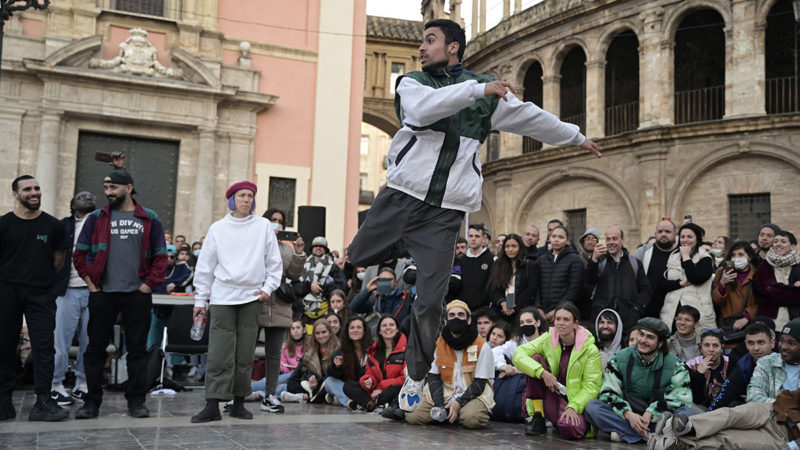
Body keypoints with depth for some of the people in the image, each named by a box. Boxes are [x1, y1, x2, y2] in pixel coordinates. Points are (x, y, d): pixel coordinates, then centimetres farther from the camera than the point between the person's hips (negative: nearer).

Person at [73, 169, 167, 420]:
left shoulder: (149, 219, 6)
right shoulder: (96, 218, 8)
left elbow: (161, 256, 6)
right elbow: (79, 254, 11)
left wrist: (150, 284, -2)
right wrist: (90, 281, 1)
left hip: (137, 294, -1)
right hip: (103, 294, 1)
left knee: (137, 349, 3)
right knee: (96, 347, 3)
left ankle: (136, 401, 11)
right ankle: (92, 402, 12)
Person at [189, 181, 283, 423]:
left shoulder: (263, 226, 8)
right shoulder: (218, 228, 7)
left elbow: (274, 261, 11)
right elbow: (205, 265, 9)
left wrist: (268, 287, -1)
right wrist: (200, 299, 6)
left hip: (252, 296, 1)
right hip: (223, 296, -1)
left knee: (245, 353, 4)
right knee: (219, 353, -7)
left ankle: (239, 402, 13)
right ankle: (213, 405, -7)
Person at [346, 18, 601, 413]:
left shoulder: (488, 90, 14)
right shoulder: (412, 83, 8)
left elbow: (530, 117, 25)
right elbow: (423, 109, -15)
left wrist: (576, 137, 34)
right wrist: (476, 89, -18)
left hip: (445, 212, 0)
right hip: (401, 197, 1)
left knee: (430, 301, -6)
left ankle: (415, 377, 12)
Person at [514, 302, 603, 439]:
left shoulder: (590, 349, -8)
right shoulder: (547, 339, -1)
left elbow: (592, 386, -11)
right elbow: (518, 354, -13)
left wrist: (573, 407, -25)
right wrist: (543, 373, -26)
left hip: (575, 401, -2)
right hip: (551, 397, 3)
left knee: (569, 428, -36)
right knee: (535, 359, -17)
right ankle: (538, 418, -12)